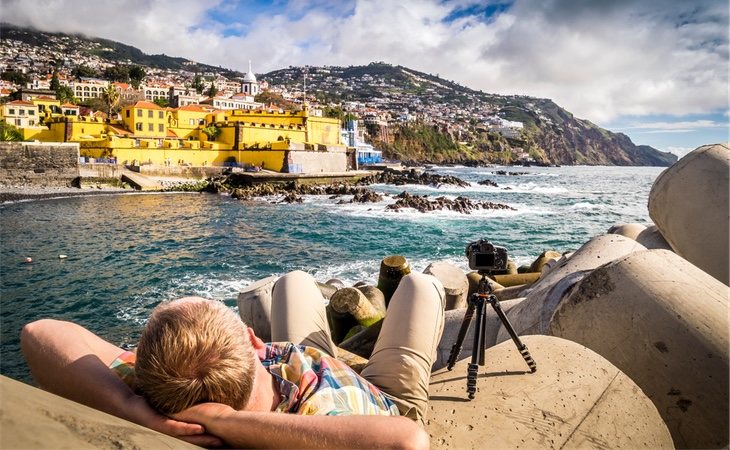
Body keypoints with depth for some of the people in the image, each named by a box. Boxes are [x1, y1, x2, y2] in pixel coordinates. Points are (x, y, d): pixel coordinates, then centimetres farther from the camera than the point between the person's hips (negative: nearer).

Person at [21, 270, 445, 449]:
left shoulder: (154, 391, -41)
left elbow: (40, 333, -44)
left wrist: (131, 408, -57)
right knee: (421, 282, 17)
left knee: (296, 279, 26)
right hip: (387, 396, -3)